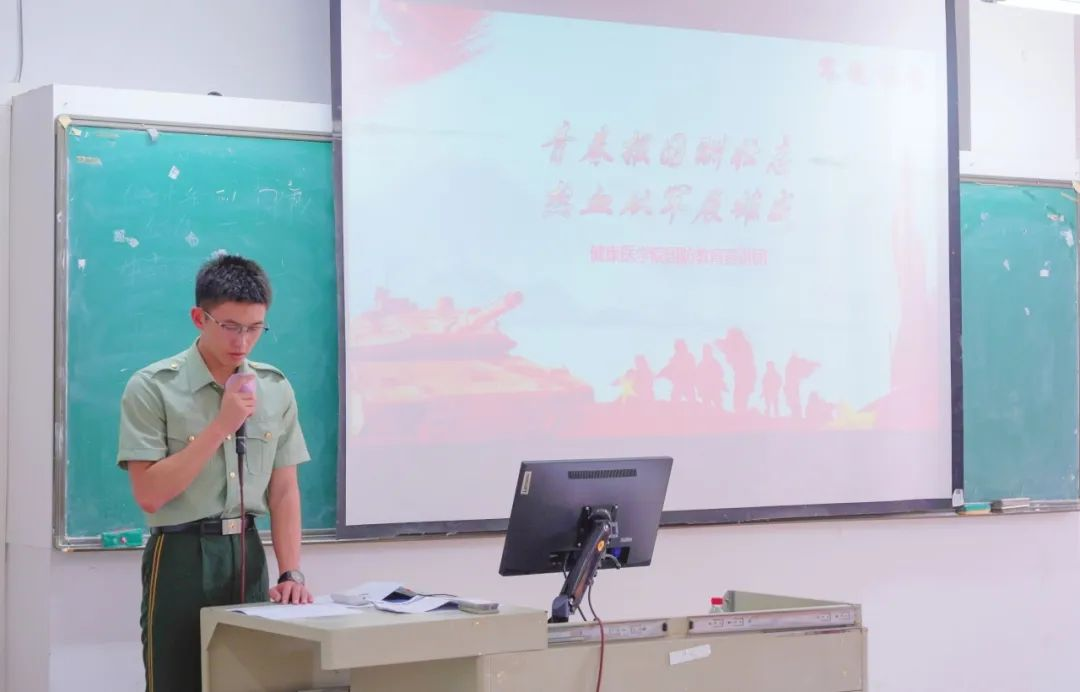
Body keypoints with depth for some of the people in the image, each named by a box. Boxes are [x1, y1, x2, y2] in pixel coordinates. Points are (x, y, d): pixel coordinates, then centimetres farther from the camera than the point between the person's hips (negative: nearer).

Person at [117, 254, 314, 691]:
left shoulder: (276, 389, 5)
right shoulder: (153, 388, -9)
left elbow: (284, 490, 8)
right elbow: (149, 494, -14)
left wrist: (291, 573, -1)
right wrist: (221, 424, -17)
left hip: (248, 556, 4)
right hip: (182, 560, -4)